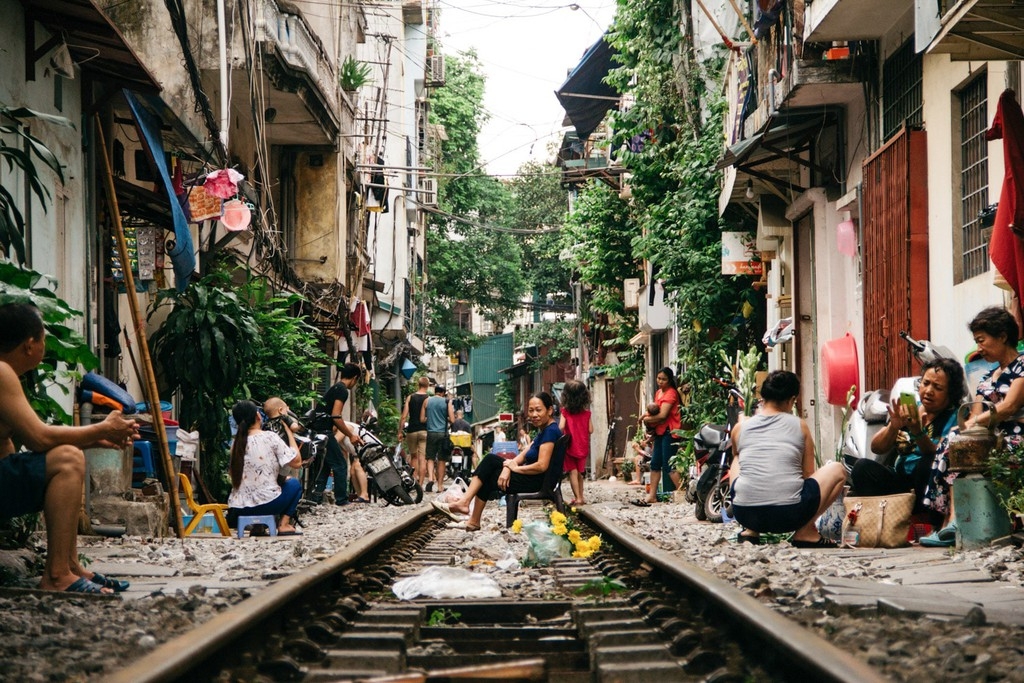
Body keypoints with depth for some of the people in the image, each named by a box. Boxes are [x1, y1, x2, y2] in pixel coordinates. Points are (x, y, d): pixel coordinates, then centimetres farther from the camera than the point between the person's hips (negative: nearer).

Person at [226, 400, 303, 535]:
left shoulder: (236, 443, 8)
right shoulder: (270, 437, -7)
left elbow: (233, 475, 15)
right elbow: (297, 462, -6)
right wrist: (290, 433, 8)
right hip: (265, 504, -6)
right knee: (294, 484, 23)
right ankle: (284, 525, 7)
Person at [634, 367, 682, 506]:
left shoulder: (671, 393, -12)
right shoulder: (658, 392, 15)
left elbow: (662, 415, -19)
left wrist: (647, 419, -5)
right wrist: (648, 415, 0)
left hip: (669, 432, -9)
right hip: (660, 432, 9)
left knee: (668, 465, -9)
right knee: (655, 464, 8)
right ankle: (652, 495, 11)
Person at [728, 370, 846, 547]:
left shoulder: (740, 428, 10)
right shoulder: (799, 426, 7)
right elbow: (808, 474, 14)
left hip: (745, 514, 3)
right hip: (788, 515, -3)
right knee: (837, 470, 19)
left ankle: (751, 530, 19)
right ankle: (805, 531, 7)